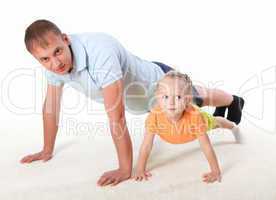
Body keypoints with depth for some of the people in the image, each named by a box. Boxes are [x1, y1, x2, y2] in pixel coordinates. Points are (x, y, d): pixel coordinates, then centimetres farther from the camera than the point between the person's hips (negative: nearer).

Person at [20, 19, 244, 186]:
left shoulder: (98, 51, -47)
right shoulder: (54, 59, -21)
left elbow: (116, 115, -45)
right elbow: (51, 104, -8)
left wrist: (125, 169, -40)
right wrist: (47, 150, -2)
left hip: (160, 83, -7)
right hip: (141, 94, 8)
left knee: (198, 98, 25)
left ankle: (234, 101, 62)